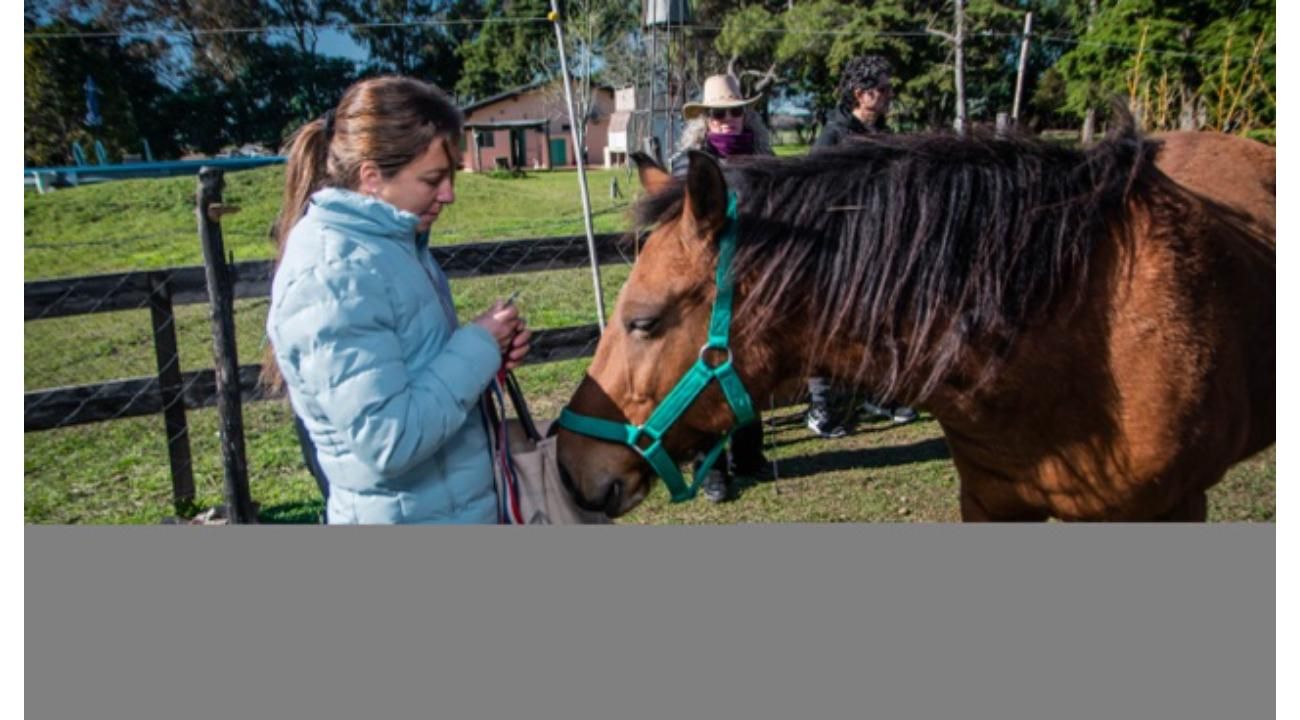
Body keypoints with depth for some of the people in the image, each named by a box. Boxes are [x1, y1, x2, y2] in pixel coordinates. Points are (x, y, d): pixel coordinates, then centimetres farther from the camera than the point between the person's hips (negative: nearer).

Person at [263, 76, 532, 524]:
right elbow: (387, 440, -29)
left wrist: (487, 351, -4)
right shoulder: (334, 275, -25)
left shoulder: (391, 241, 2)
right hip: (410, 516, -9)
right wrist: (478, 349, -21)